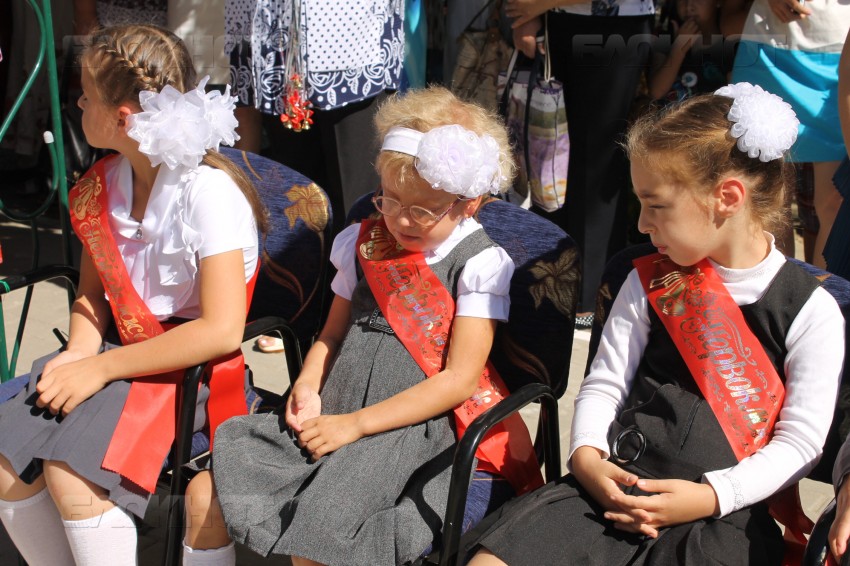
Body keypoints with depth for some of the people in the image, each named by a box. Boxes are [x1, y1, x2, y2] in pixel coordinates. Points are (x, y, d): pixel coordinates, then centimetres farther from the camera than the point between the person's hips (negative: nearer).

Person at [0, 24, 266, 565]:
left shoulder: (207, 192, -19)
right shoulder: (103, 185, 5)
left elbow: (222, 331, -24)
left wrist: (100, 368, -20)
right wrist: (79, 352, -8)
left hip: (193, 365, -7)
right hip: (121, 343, 7)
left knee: (71, 472, -26)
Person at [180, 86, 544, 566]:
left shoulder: (479, 265, -7)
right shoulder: (365, 242, 11)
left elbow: (459, 380, -12)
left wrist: (355, 424, -13)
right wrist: (308, 386, -1)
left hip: (411, 430, -6)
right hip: (332, 418, 6)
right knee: (205, 495, -5)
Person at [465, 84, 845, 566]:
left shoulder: (812, 312, -1)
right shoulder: (651, 283, 11)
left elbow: (800, 441, -3)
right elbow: (604, 383, 11)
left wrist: (709, 497, -14)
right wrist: (586, 455, -9)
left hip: (725, 512, -2)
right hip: (617, 486, 3)